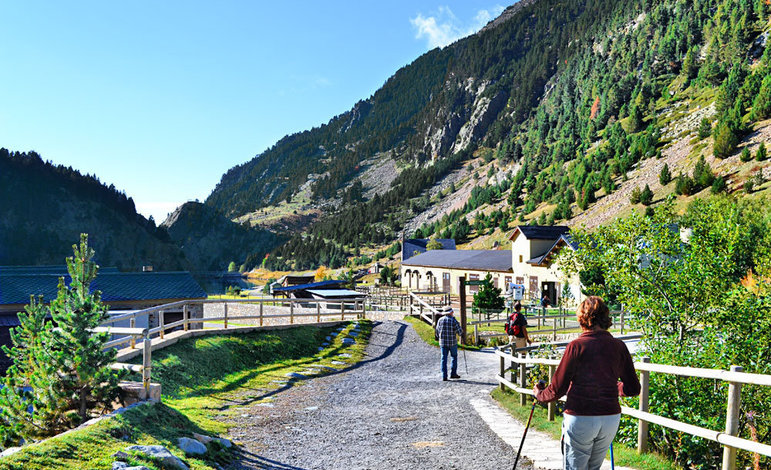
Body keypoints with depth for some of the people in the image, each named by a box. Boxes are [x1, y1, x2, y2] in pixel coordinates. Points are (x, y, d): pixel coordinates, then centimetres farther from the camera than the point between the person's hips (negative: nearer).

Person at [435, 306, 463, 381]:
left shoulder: (440, 320, -1)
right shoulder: (454, 320, -11)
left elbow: (437, 332, 6)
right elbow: (460, 331, -12)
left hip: (442, 343, 3)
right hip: (452, 342, -3)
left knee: (444, 359, 6)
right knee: (454, 357, 16)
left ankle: (444, 376, 3)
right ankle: (453, 373, 14)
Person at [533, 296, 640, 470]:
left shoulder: (576, 346, -12)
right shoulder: (619, 346, -1)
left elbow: (557, 389, -9)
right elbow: (633, 389, 4)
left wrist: (539, 394, 11)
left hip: (580, 418, -4)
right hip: (611, 419, 4)